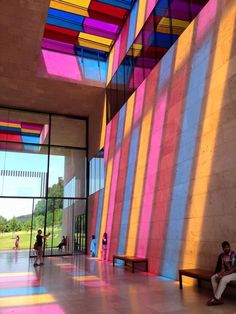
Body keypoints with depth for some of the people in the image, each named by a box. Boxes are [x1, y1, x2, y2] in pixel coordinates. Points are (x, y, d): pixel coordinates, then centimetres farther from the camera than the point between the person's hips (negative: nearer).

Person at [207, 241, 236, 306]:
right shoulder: (221, 255, 4)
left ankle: (215, 299, -26)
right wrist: (221, 273, -15)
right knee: (213, 278, -16)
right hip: (225, 273, 7)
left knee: (223, 279, -34)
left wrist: (224, 274, -28)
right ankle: (219, 299, -17)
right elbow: (221, 267, 7)